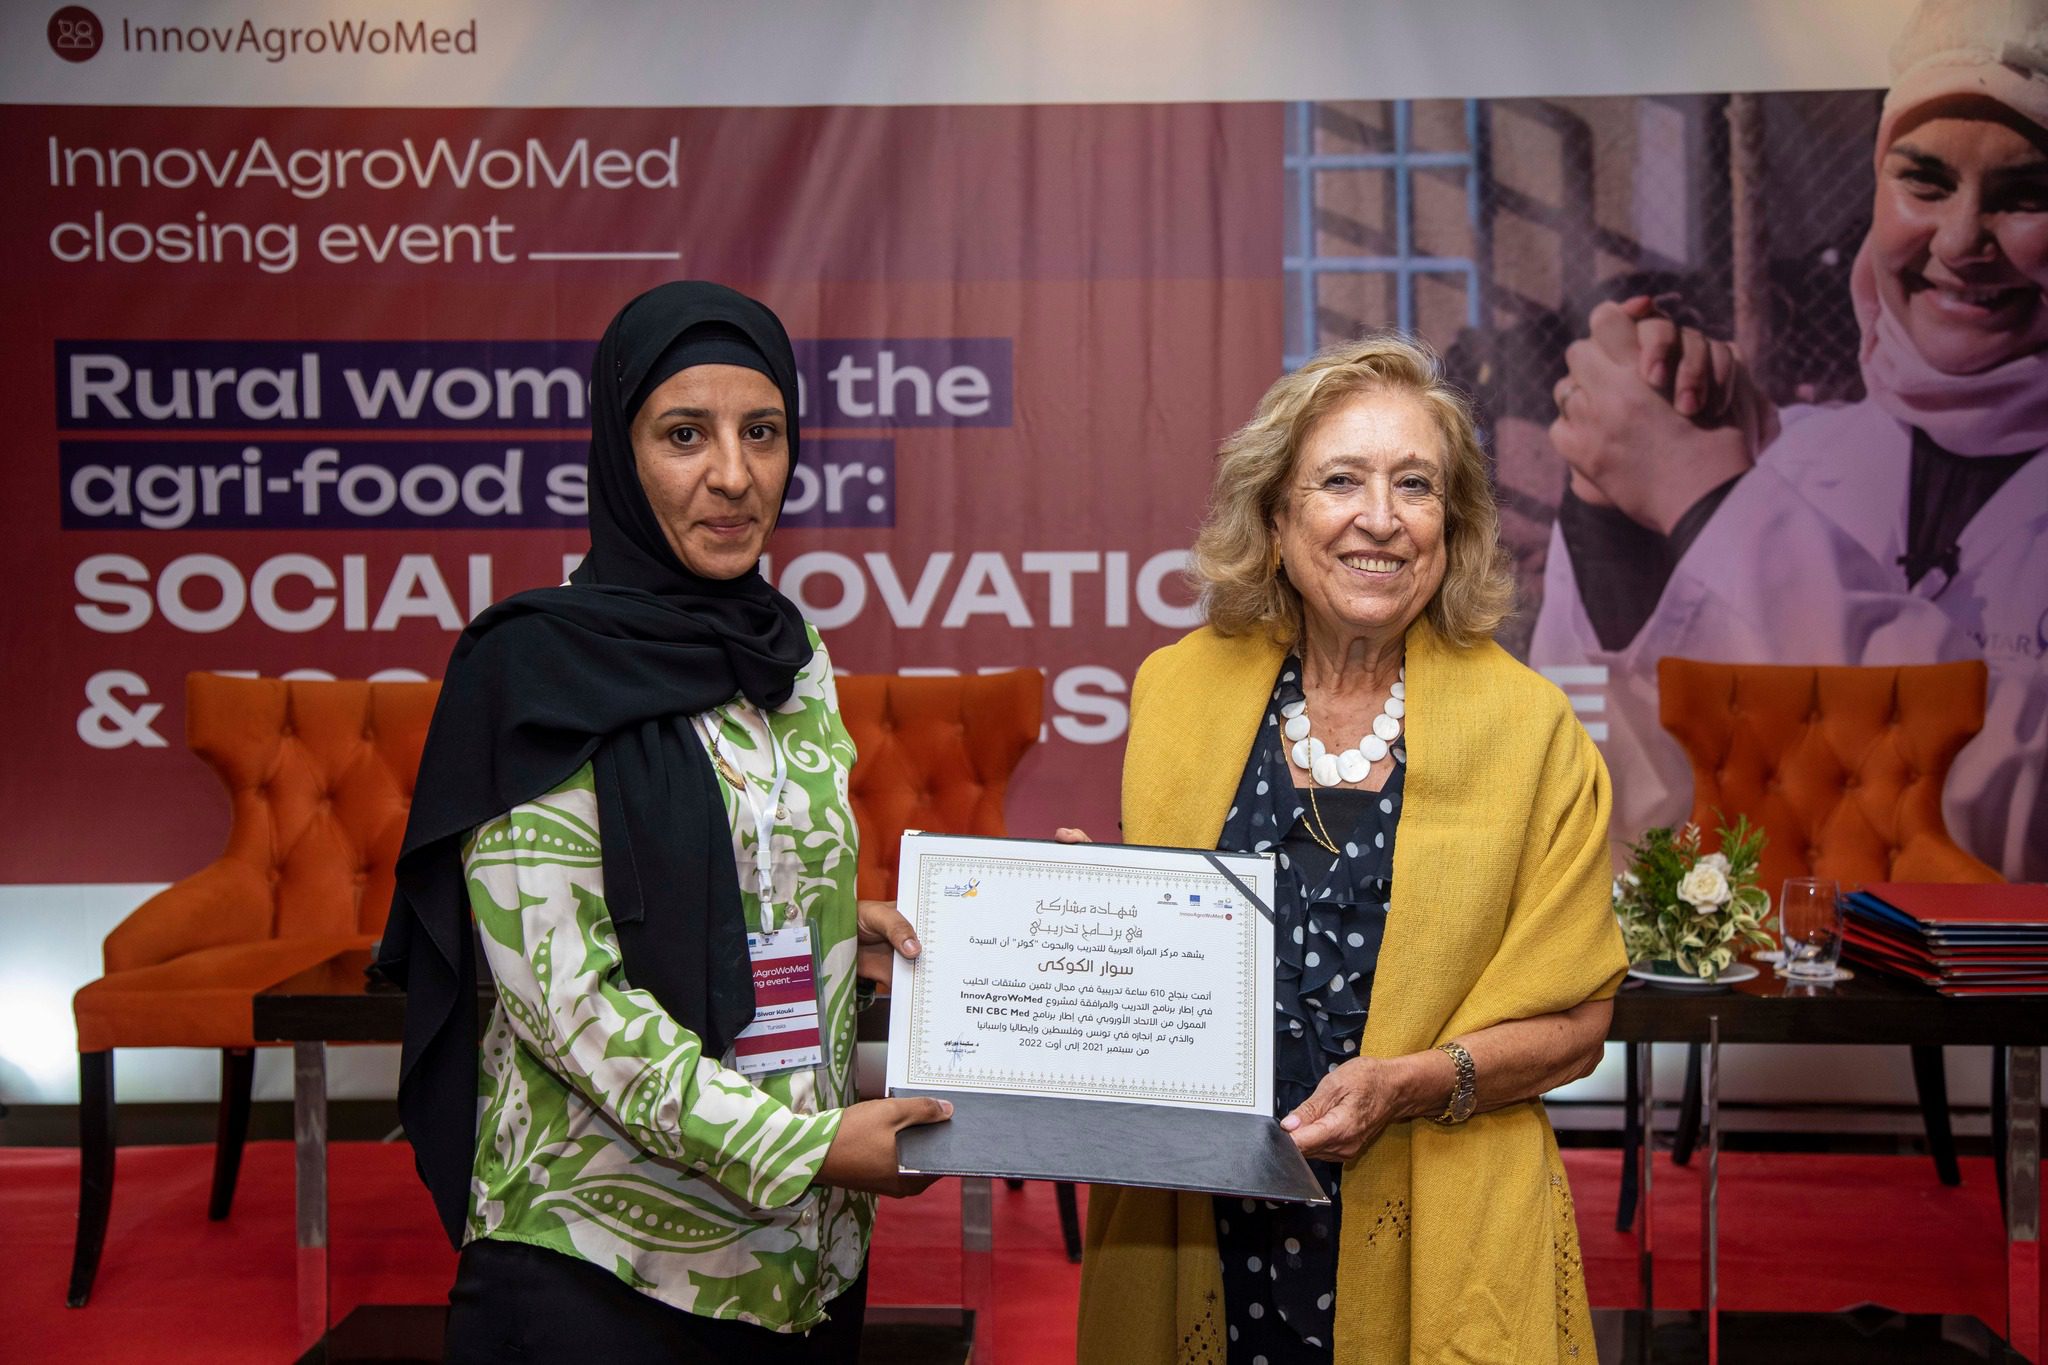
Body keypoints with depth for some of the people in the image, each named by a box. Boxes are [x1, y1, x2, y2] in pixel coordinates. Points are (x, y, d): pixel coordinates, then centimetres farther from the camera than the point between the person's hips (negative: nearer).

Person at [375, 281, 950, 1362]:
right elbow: (559, 988, -16)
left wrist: (845, 932, 1)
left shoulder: (795, 661, 8)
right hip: (602, 1256, -6)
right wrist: (799, 1145, -18)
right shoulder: (537, 669, -11)